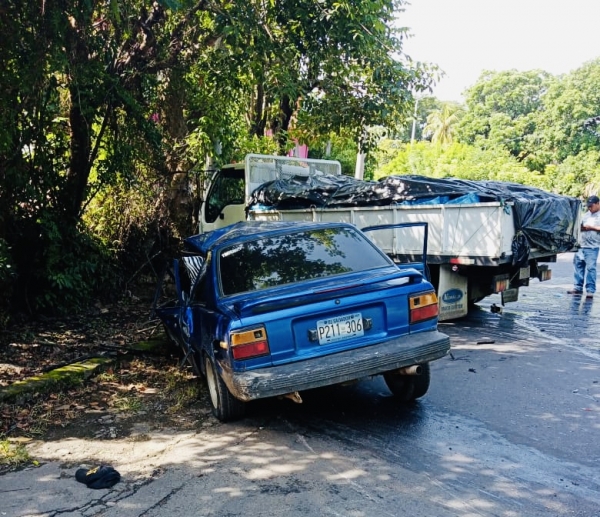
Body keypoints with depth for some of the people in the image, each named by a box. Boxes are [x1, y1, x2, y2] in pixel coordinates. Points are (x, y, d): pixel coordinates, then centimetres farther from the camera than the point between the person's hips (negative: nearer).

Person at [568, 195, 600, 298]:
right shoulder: (587, 214, 17)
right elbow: (580, 225, 21)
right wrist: (582, 227, 0)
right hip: (581, 245, 6)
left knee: (590, 268, -8)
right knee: (578, 266, 8)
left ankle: (590, 290, -4)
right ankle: (578, 288, 16)